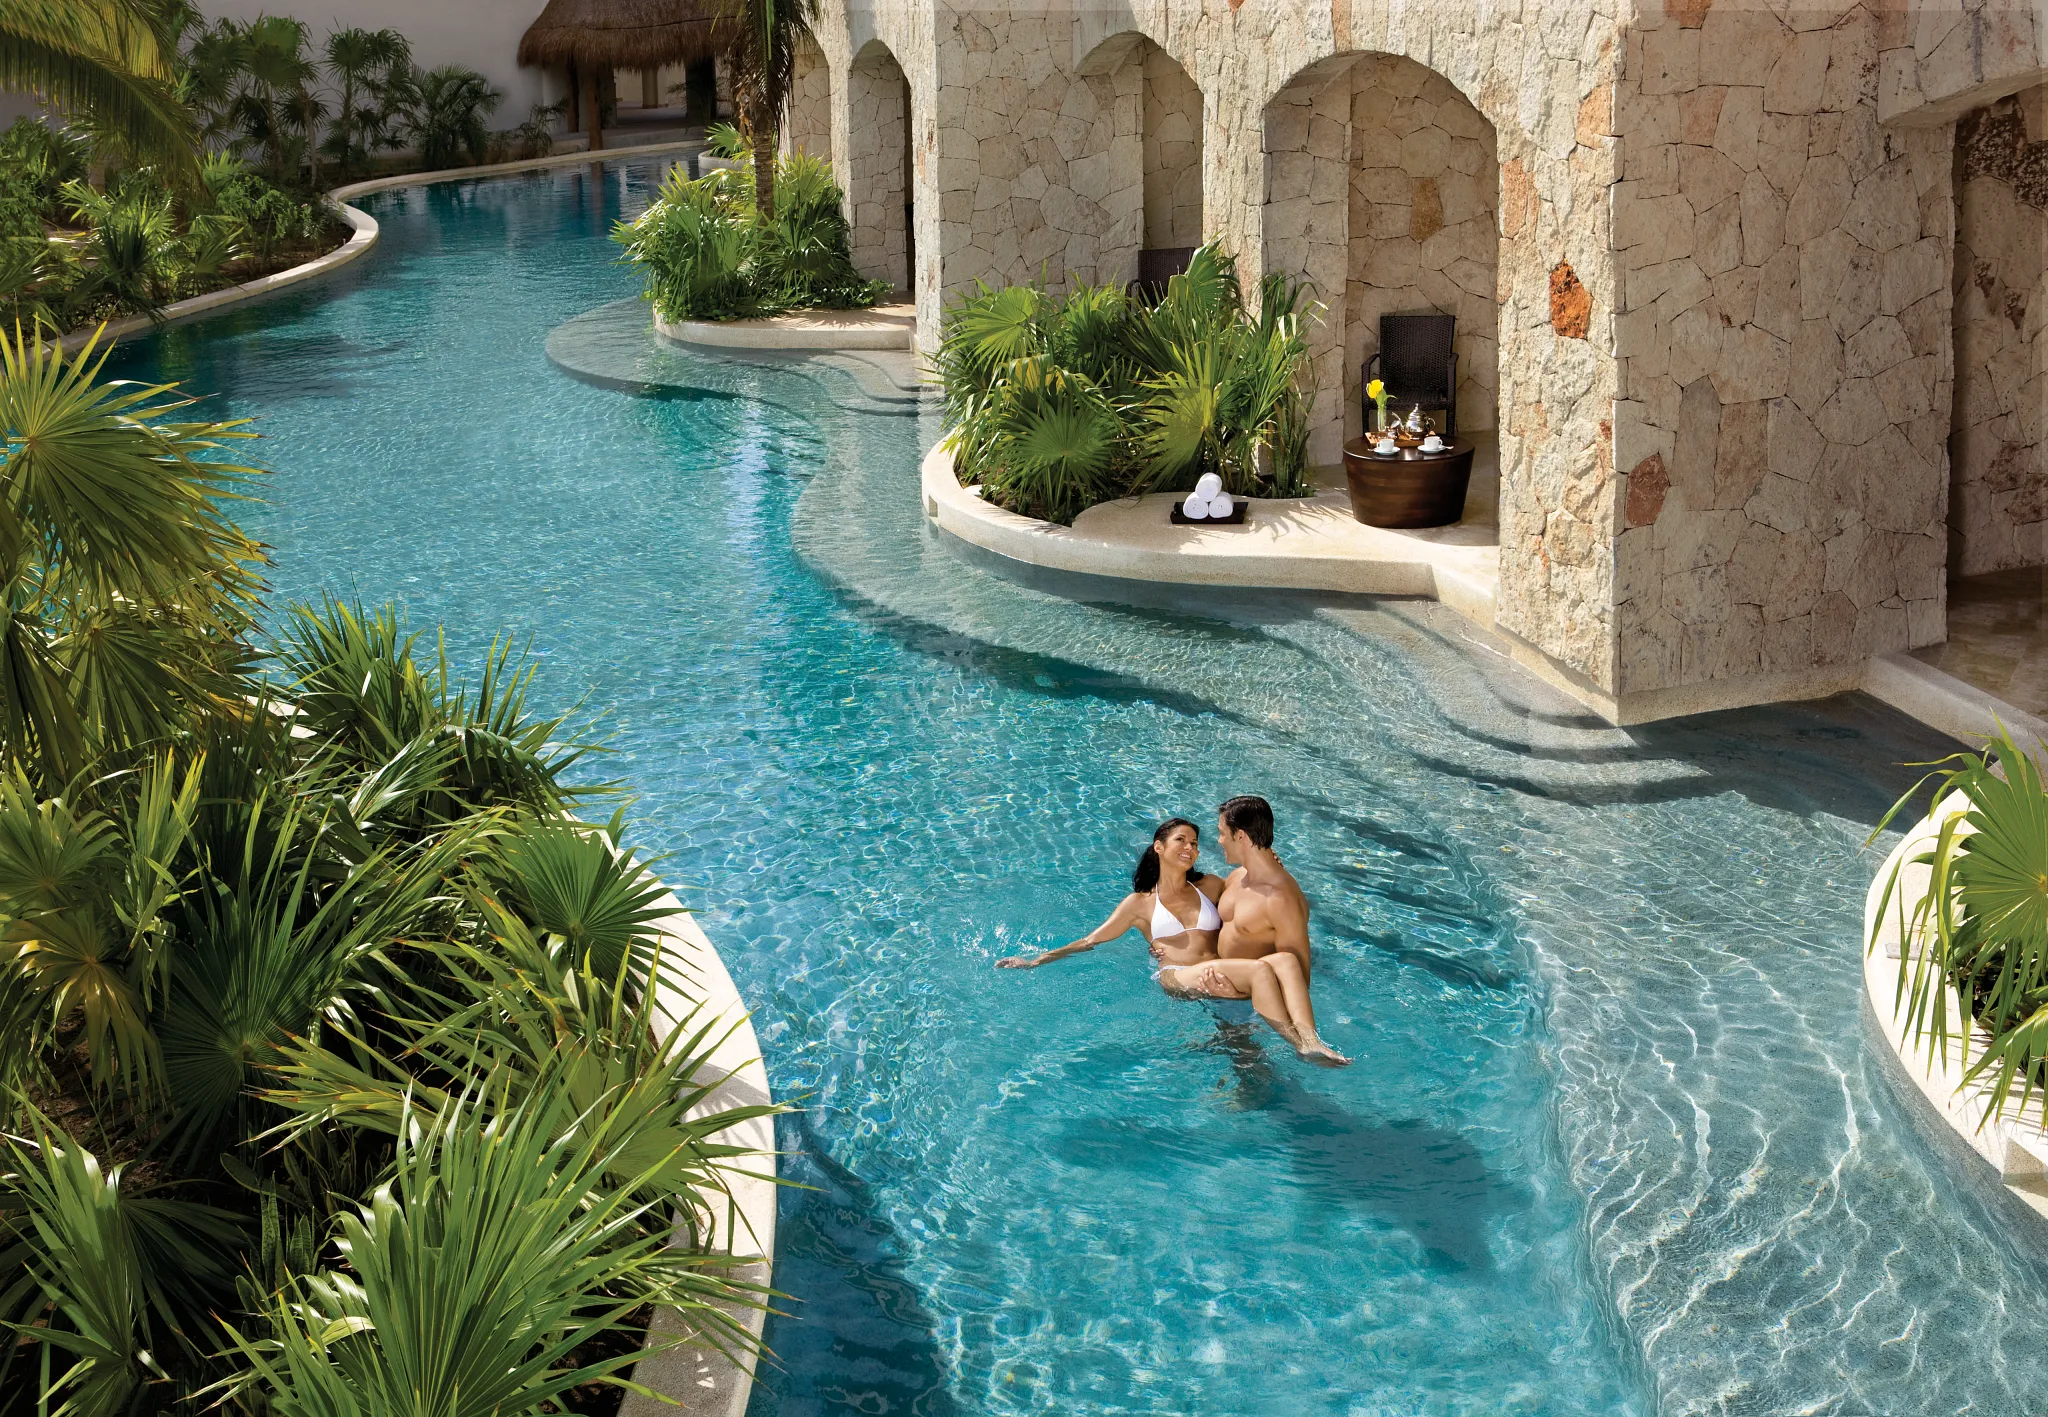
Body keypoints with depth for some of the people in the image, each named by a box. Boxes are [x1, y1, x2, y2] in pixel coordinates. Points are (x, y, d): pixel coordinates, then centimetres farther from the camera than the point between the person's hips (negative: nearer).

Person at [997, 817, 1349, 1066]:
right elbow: (1091, 940, 17)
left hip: (1221, 978, 4)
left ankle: (1310, 1038, -51)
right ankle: (1301, 1047, -42)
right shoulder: (1141, 903, 18)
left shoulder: (1211, 887, 26)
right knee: (1259, 969, -36)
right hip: (1176, 979, -4)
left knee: (1285, 959, -32)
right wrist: (1036, 960, 11)